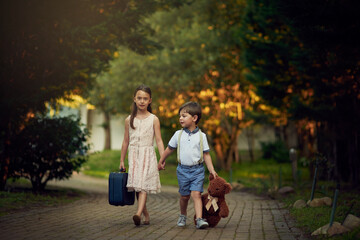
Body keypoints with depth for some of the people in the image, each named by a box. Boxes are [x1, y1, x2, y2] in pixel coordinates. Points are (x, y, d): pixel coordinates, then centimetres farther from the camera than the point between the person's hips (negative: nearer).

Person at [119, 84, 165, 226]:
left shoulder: (153, 119, 1)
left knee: (144, 185, -15)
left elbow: (158, 141, 0)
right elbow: (126, 141, 13)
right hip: (133, 156, 3)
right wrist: (122, 161, 14)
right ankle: (146, 215, 11)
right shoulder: (129, 120, 8)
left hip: (148, 155, -3)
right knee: (137, 186, 2)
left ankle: (138, 214, -29)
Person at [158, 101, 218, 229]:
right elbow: (169, 149, 15)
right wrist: (161, 162, 22)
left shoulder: (201, 136, -2)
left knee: (196, 194, -13)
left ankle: (199, 219, -18)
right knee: (185, 196, 10)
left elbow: (206, 155, 1)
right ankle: (183, 216, 32)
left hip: (197, 170, -2)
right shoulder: (178, 134, 2)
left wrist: (212, 170, -5)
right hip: (183, 170, 2)